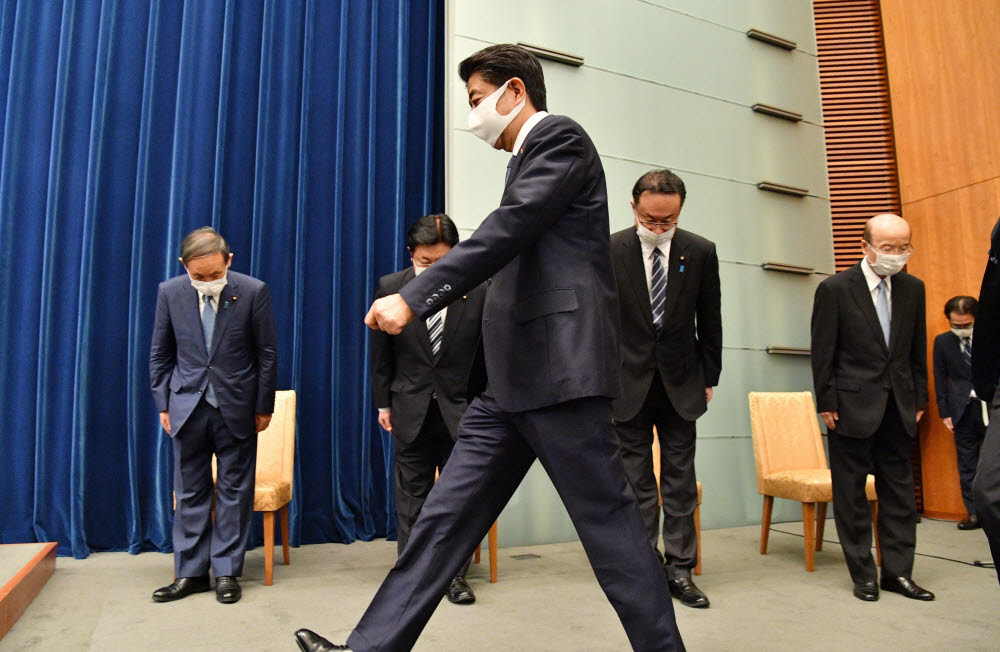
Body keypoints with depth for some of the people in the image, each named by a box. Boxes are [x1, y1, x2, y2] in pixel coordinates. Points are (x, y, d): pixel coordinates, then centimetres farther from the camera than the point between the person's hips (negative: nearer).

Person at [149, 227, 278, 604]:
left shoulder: (253, 292, -9)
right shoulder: (170, 292, -1)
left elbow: (267, 353, -3)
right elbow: (160, 354, 7)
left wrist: (264, 406, -2)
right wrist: (163, 404, 4)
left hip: (236, 407, -2)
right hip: (187, 407, 2)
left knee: (234, 491, 6)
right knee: (190, 493, 10)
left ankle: (227, 572, 19)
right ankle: (191, 573, 22)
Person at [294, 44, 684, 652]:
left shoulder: (559, 135, -2)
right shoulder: (527, 158, 25)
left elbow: (509, 228, -17)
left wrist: (413, 297, -23)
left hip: (558, 368, -9)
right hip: (511, 379, 9)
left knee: (609, 522, -1)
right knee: (445, 517, 8)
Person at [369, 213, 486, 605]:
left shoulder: (477, 291, -7)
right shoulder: (390, 288, -3)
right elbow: (381, 355, 4)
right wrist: (383, 402, 5)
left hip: (461, 410, -1)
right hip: (410, 410, 1)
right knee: (411, 493, 11)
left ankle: (455, 573, 21)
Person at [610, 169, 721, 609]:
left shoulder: (701, 252, -2)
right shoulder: (609, 251, -8)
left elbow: (709, 322, 5)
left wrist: (709, 378, 7)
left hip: (681, 381, 2)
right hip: (628, 382, -2)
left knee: (680, 479, 8)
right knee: (635, 481, 6)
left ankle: (679, 569, 19)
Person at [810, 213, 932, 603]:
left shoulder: (913, 289, 7)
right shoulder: (835, 289, -8)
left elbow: (918, 350, 12)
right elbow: (823, 353, -7)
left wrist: (919, 399, 8)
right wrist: (827, 405, -9)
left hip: (898, 407, 5)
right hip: (853, 406, -4)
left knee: (899, 490, 10)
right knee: (851, 493, 4)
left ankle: (898, 572, 20)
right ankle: (863, 574, 16)